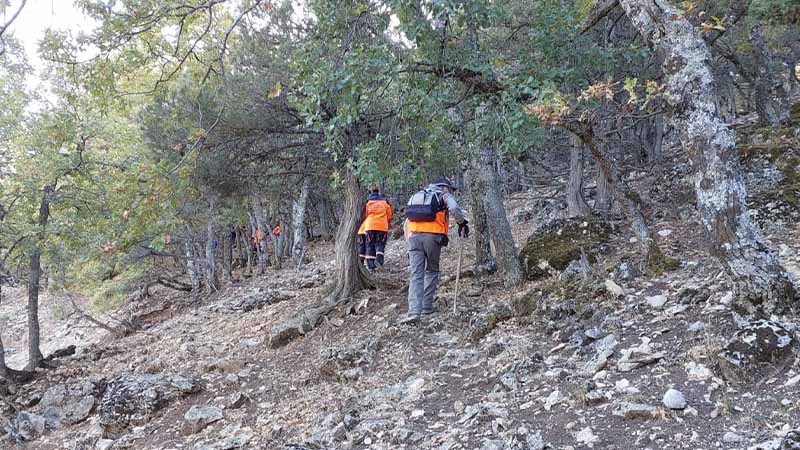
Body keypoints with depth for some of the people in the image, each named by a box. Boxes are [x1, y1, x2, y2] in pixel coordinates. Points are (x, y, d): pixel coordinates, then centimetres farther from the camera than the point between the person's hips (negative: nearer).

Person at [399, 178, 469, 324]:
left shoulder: (416, 196, 30)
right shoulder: (444, 195, 15)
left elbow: (407, 223, 25)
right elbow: (454, 208, -8)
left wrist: (410, 242, 27)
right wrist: (462, 223, 6)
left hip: (414, 235, 3)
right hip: (433, 236, -3)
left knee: (416, 275, -1)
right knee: (432, 271, 16)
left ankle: (414, 312, -14)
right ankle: (426, 307, 16)